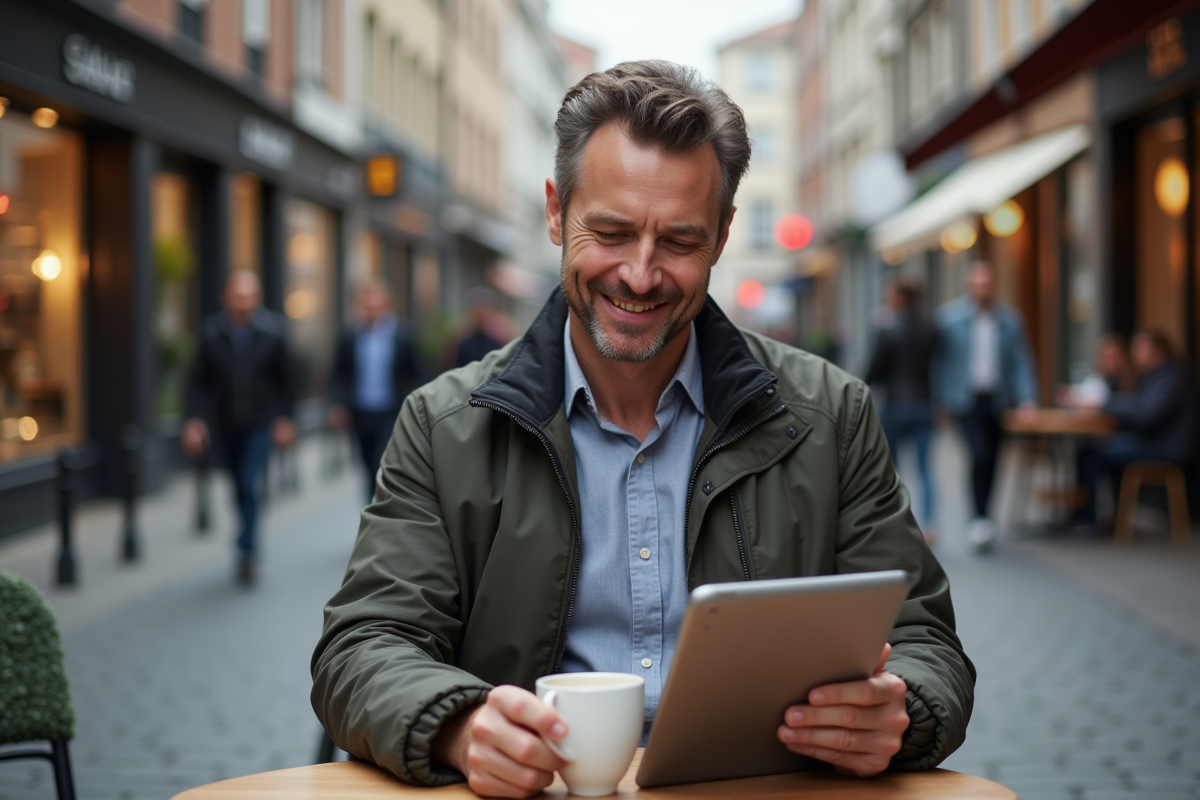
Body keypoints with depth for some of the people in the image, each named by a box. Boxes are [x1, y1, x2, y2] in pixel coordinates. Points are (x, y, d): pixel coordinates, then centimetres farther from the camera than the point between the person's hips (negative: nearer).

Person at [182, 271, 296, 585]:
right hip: (226, 424, 2)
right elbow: (198, 381, -3)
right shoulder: (212, 333, -4)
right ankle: (250, 549, 30)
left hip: (259, 422, -2)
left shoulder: (272, 332, -6)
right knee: (241, 488, 14)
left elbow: (285, 379, 4)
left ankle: (247, 550, -10)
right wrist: (193, 419, -13)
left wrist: (284, 418, 2)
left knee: (249, 485, -16)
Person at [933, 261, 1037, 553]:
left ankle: (981, 522, 22)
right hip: (966, 399, -3)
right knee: (980, 455, -19)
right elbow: (940, 361, 2)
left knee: (990, 461, 7)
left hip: (998, 401, 3)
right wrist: (942, 401, -3)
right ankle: (980, 519, -13)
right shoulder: (949, 316, 1)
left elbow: (1022, 362, 5)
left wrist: (1027, 398, -7)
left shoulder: (1010, 319, 7)